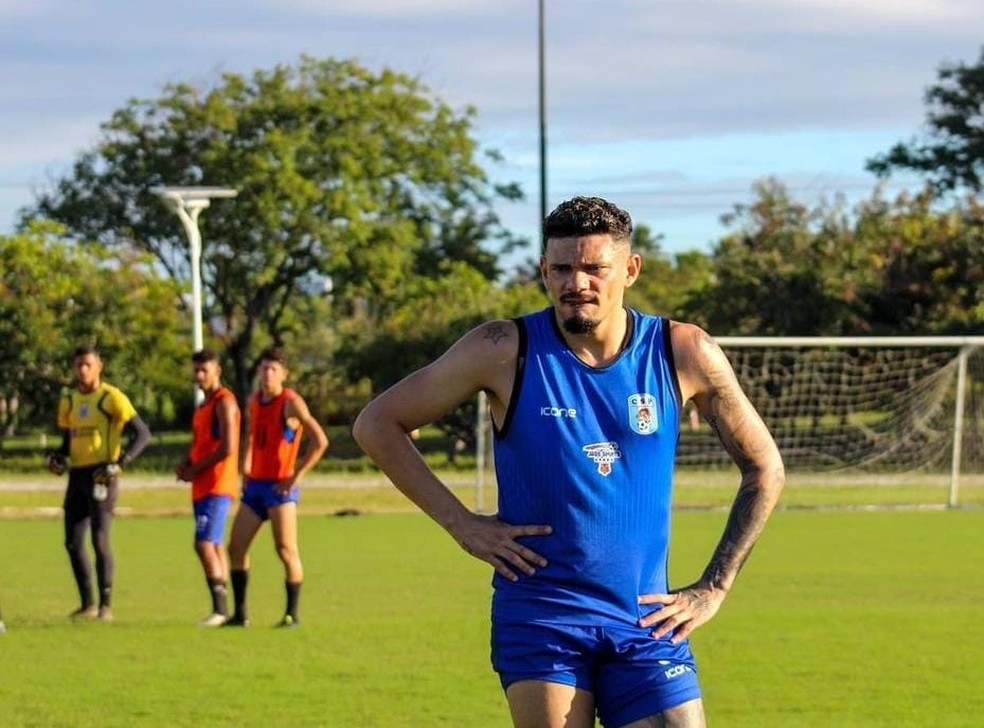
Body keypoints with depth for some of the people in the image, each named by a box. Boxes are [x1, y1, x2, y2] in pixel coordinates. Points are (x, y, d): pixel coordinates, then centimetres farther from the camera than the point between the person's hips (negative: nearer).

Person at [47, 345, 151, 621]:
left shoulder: (111, 398, -6)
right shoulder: (68, 401, 14)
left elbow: (142, 433, -9)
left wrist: (120, 463, -19)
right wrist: (56, 458, 3)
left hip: (101, 475, -7)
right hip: (77, 475, 7)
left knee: (99, 539, -13)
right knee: (73, 542, 5)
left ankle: (106, 605, -4)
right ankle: (87, 604, 16)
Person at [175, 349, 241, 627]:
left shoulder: (224, 402, -11)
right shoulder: (204, 404, 19)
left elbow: (228, 448, -19)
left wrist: (195, 470, -11)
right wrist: (186, 464, 7)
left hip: (217, 486, -10)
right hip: (202, 487, 10)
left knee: (204, 544, -17)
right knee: (215, 546, 10)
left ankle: (220, 609, -17)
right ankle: (221, 609, 13)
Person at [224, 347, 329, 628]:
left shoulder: (291, 402, -10)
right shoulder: (254, 402, 12)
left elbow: (320, 441, -15)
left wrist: (297, 475, -15)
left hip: (280, 486, -7)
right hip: (255, 485, 7)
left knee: (286, 549, -7)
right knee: (236, 546, 4)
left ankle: (292, 613, 0)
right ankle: (240, 613, 10)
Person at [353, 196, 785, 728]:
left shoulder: (683, 354, 0)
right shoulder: (507, 351, -5)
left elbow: (764, 469, 11)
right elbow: (376, 425, 2)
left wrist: (713, 587, 5)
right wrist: (460, 524, -5)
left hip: (646, 621, 2)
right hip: (538, 619, -2)